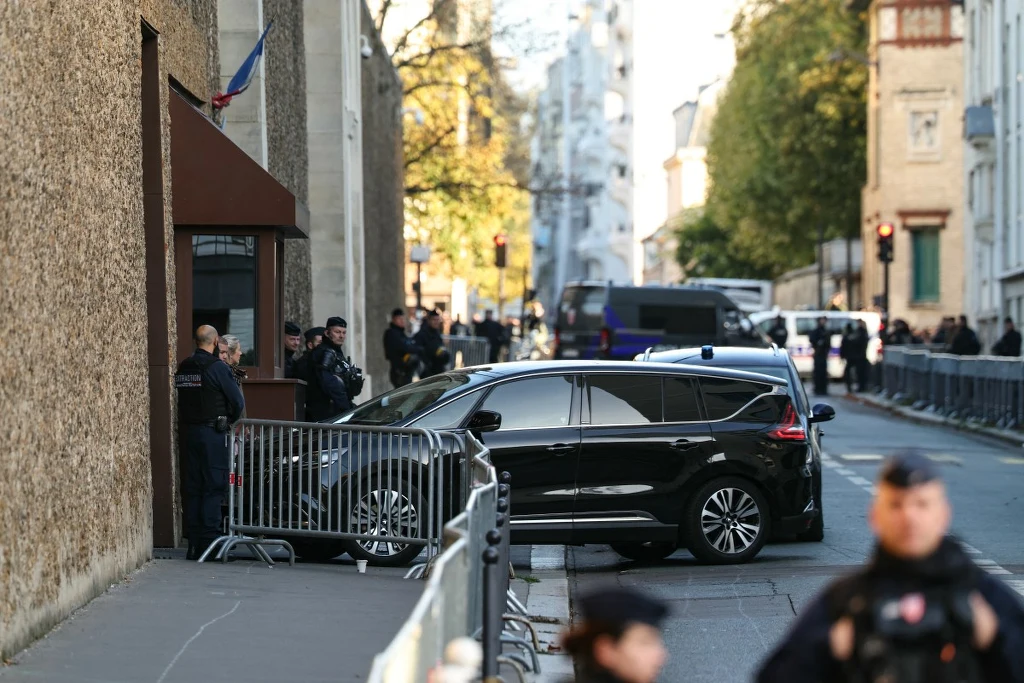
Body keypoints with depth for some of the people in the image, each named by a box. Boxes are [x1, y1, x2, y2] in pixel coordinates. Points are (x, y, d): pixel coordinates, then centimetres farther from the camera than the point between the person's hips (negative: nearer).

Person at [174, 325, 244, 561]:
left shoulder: (183, 367, 9)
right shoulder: (217, 367, -11)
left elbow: (183, 398, 13)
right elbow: (237, 401, -11)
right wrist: (230, 420, 9)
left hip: (190, 432, 7)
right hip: (213, 433, -7)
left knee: (193, 488, 9)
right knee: (214, 487, -3)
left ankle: (194, 543, 10)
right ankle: (209, 539, -8)